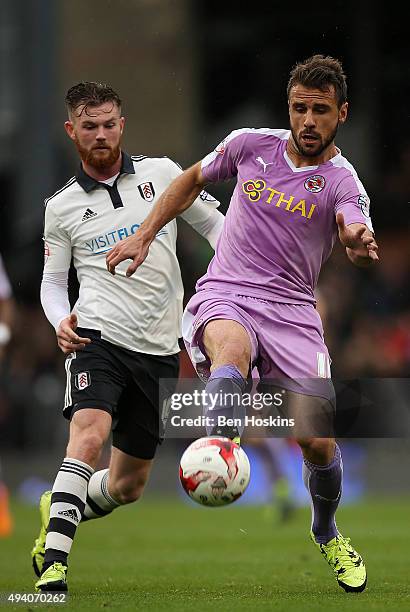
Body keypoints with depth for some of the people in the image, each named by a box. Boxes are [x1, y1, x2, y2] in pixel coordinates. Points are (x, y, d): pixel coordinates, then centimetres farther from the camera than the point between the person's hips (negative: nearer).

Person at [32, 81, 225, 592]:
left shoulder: (161, 174, 7)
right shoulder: (61, 206, 7)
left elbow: (215, 224, 13)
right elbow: (52, 281, 13)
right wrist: (61, 321, -8)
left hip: (159, 349, 2)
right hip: (98, 338, -2)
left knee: (128, 484, 8)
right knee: (89, 433, -30)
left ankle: (57, 513, 37)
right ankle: (54, 560, -30)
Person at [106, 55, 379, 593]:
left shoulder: (341, 181, -6)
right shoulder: (250, 145, 3)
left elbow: (356, 232, -28)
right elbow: (193, 179, 22)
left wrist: (361, 244, -52)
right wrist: (145, 234, 15)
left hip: (292, 311, 0)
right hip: (223, 299, 0)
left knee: (317, 441, -8)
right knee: (233, 350, -38)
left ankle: (326, 534, 24)